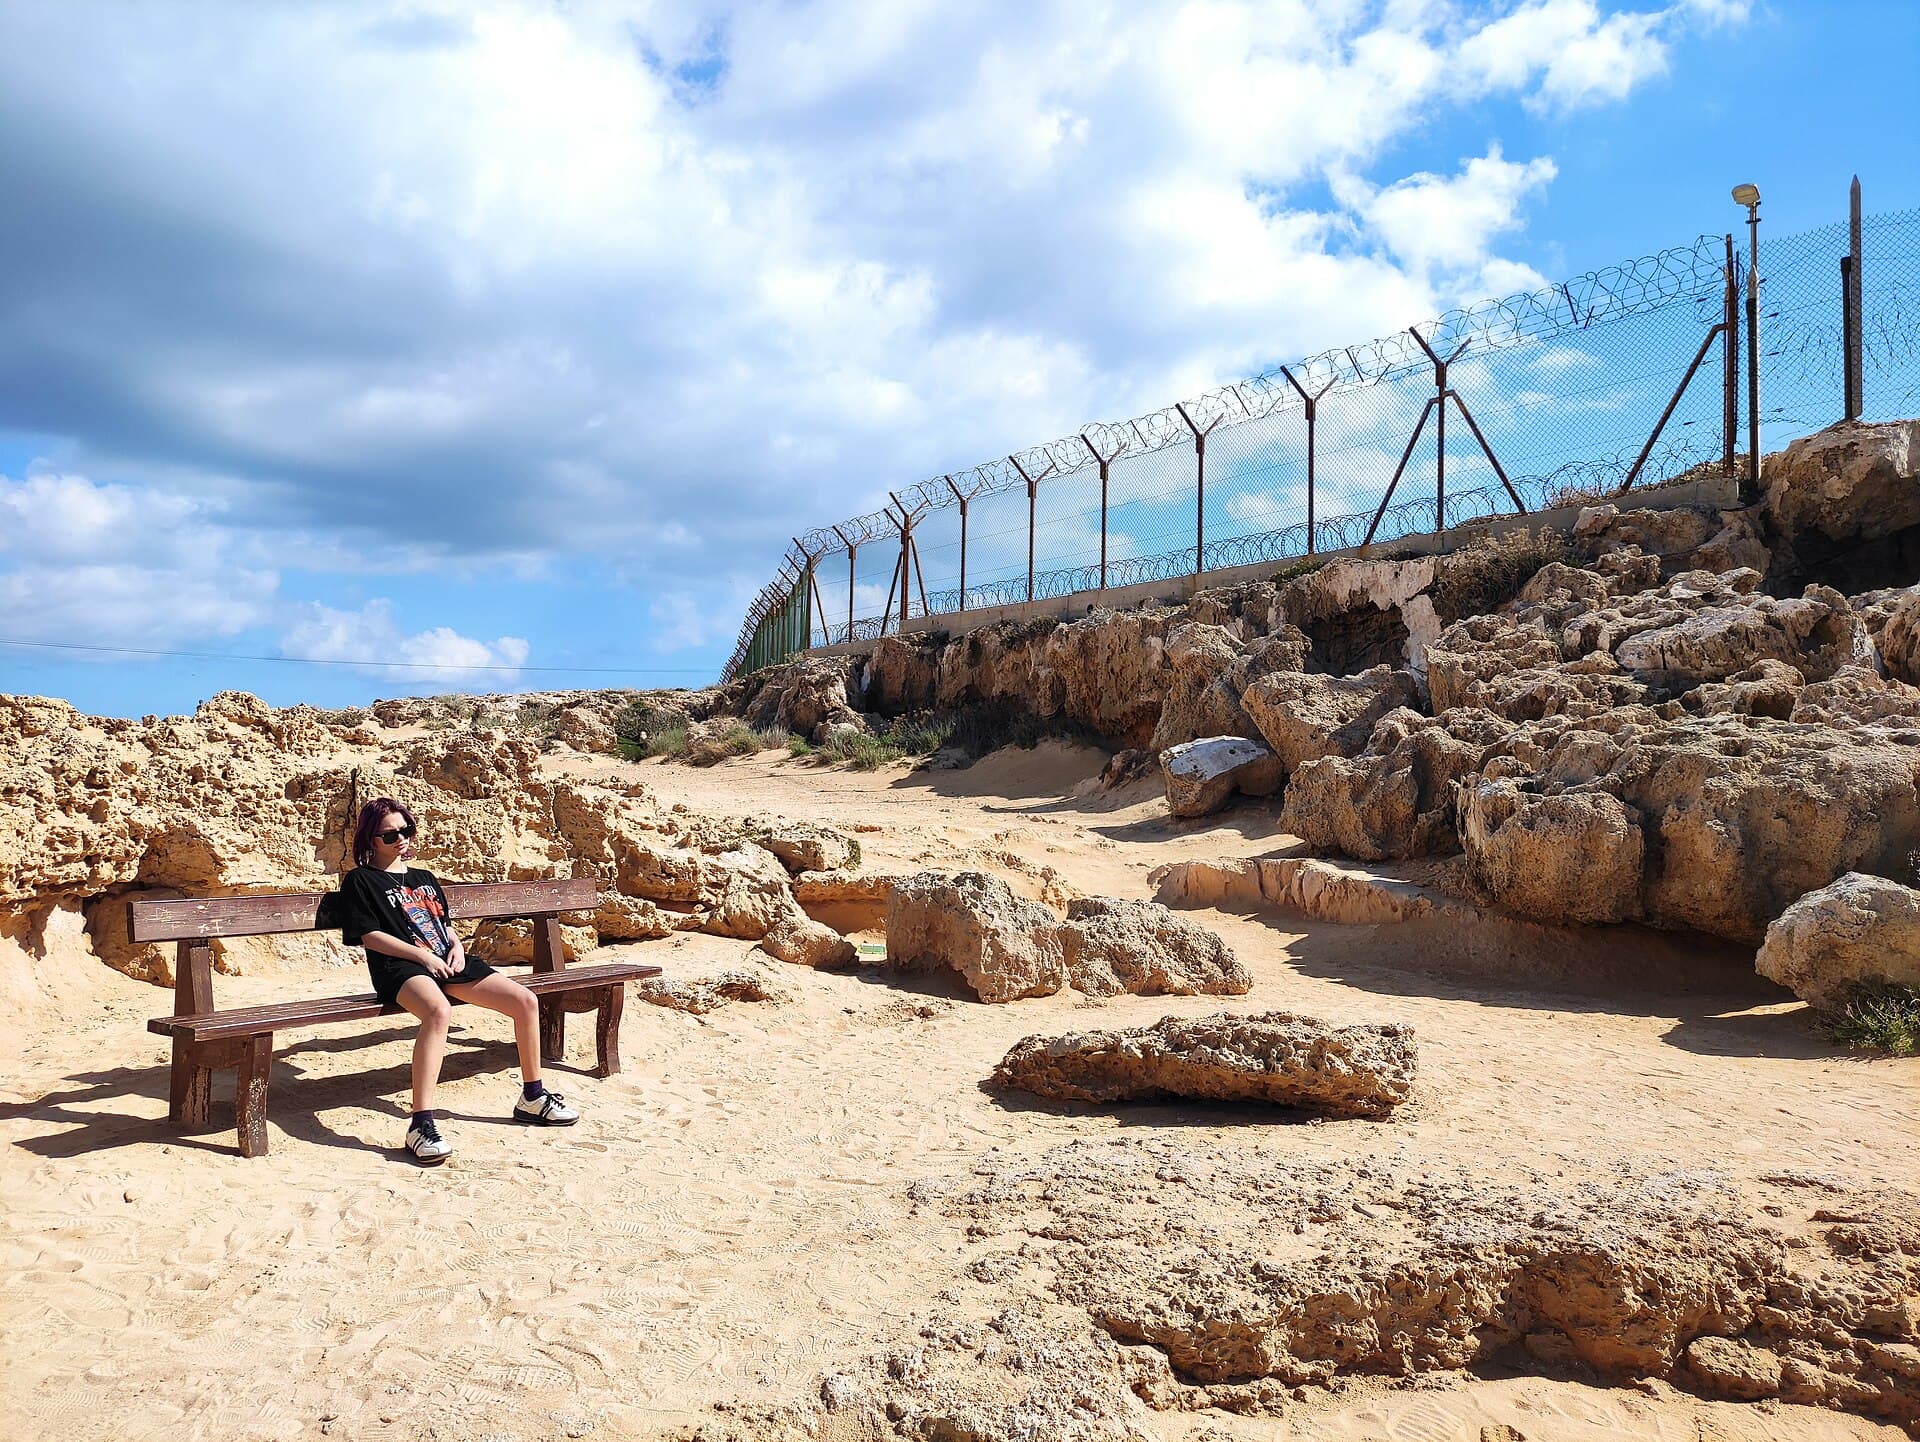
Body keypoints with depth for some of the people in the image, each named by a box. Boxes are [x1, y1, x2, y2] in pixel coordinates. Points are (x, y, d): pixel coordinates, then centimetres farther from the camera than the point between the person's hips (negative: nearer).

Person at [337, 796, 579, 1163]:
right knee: (439, 1011, -42)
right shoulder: (360, 880, 7)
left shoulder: (424, 878, 27)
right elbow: (369, 936, -3)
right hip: (401, 966, -7)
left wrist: (456, 946, 5)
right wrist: (423, 955, -12)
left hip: (447, 960, 7)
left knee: (526, 1001, -10)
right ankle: (421, 1124, -45)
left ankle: (532, 1098, 7)